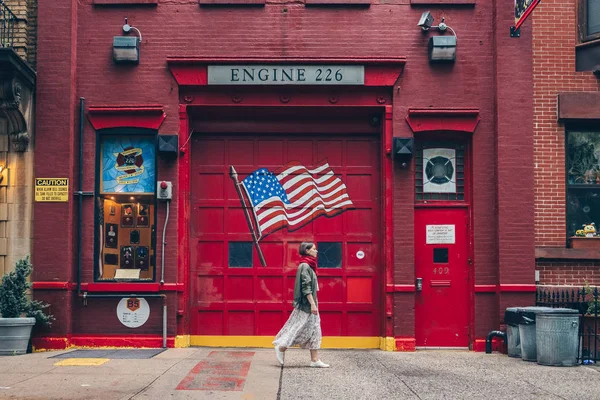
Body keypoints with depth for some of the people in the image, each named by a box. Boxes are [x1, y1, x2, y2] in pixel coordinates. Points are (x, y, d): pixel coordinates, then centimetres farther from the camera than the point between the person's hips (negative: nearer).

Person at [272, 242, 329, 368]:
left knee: (314, 331, 6)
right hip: (306, 304, -10)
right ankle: (281, 348, 9)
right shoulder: (304, 266, -14)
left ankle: (315, 360, 7)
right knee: (299, 329, -4)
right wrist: (312, 304, -22)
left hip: (309, 304, 10)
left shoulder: (308, 266, 14)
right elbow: (306, 287, -20)